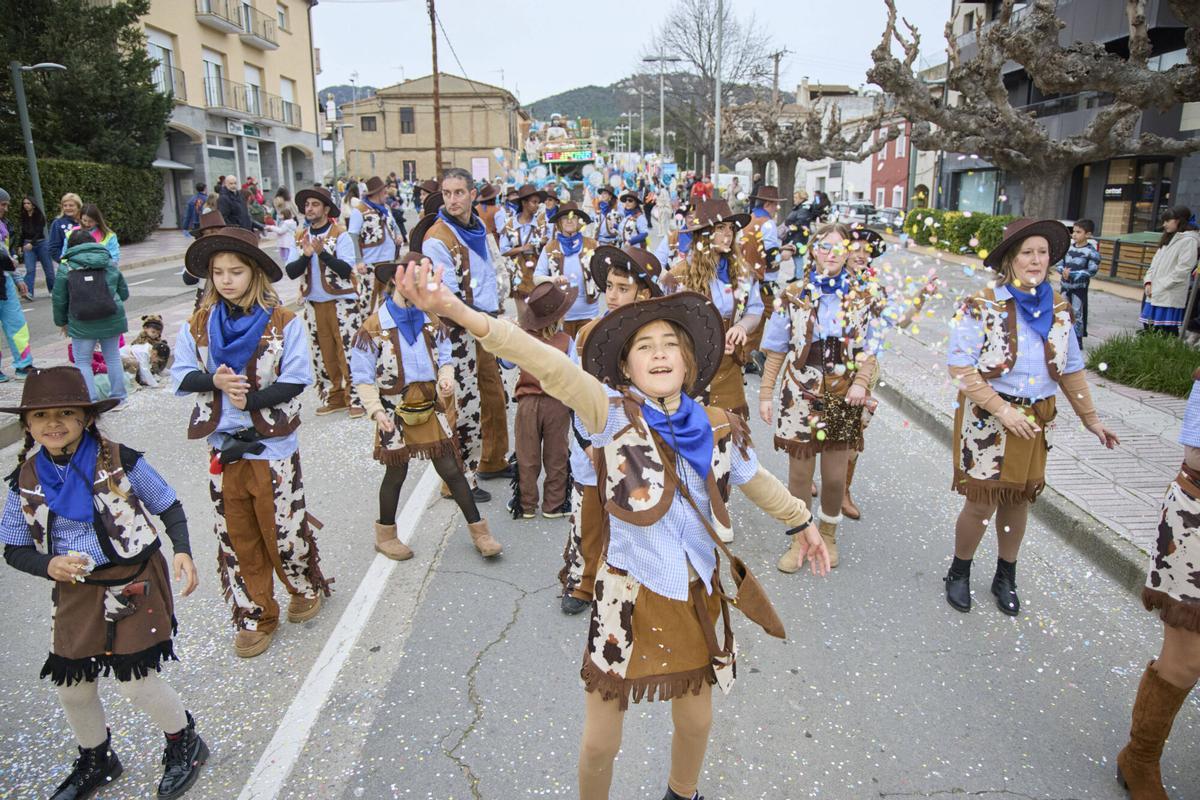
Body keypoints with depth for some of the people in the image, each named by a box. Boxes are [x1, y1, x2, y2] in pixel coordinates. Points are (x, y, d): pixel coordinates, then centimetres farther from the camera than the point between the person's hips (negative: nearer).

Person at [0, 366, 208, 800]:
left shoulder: (120, 461, -14)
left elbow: (168, 506, -3)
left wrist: (182, 551, -17)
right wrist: (48, 565, -16)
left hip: (134, 584, -4)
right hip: (75, 592, 5)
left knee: (136, 682, -3)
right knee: (71, 687, 15)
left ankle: (184, 744, 26)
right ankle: (96, 760, 45)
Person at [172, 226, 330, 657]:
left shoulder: (283, 323, -8)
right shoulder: (198, 325, 3)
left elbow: (296, 380, -10)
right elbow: (181, 376, 3)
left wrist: (252, 400, -21)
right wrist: (215, 382, -17)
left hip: (273, 447, -4)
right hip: (223, 448, 4)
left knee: (284, 529, 6)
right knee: (237, 537, 12)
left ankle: (307, 587, 35)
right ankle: (255, 615, 28)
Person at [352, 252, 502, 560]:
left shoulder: (431, 320, 1)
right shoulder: (374, 326, -13)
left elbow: (444, 357, 9)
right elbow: (363, 377, -10)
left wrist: (447, 378, -14)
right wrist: (377, 411, -21)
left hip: (431, 408, 3)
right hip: (395, 412, -3)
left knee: (451, 470, 8)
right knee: (396, 474, 12)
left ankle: (479, 531, 19)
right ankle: (385, 535, 34)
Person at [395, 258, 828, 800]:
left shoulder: (718, 428, -4)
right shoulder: (614, 415, -17)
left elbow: (757, 481, 16)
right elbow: (552, 367, -34)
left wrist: (801, 521, 30)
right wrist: (462, 314, -49)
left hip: (696, 598, 4)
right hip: (626, 599, -3)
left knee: (696, 724, 24)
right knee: (600, 744, 10)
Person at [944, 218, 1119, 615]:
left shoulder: (1058, 308, 4)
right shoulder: (982, 305, -14)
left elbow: (1071, 369, 12)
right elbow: (960, 367, -18)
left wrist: (1090, 419, 13)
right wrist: (1003, 410, -21)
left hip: (1035, 420, 5)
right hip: (986, 418, -5)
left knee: (1019, 499, 14)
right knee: (982, 502, 1)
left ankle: (1006, 577, 34)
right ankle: (959, 573, 25)